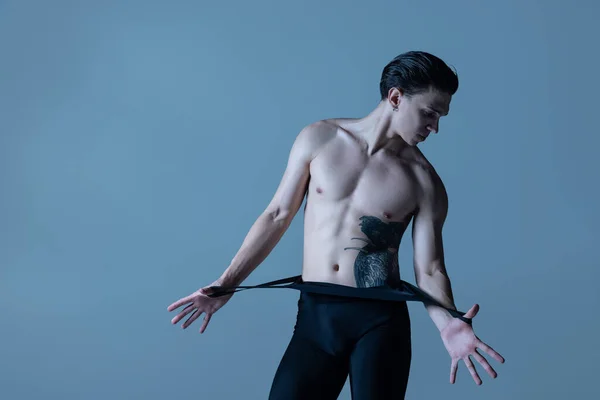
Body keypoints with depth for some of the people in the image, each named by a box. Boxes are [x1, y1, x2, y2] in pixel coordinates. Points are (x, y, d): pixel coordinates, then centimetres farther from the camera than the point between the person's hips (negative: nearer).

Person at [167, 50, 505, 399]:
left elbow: (429, 269, -2)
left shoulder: (424, 181, -2)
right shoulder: (319, 139, 2)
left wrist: (449, 325, -23)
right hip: (315, 317, 1)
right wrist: (226, 285, 6)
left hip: (381, 321, -1)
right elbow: (278, 216, 8)